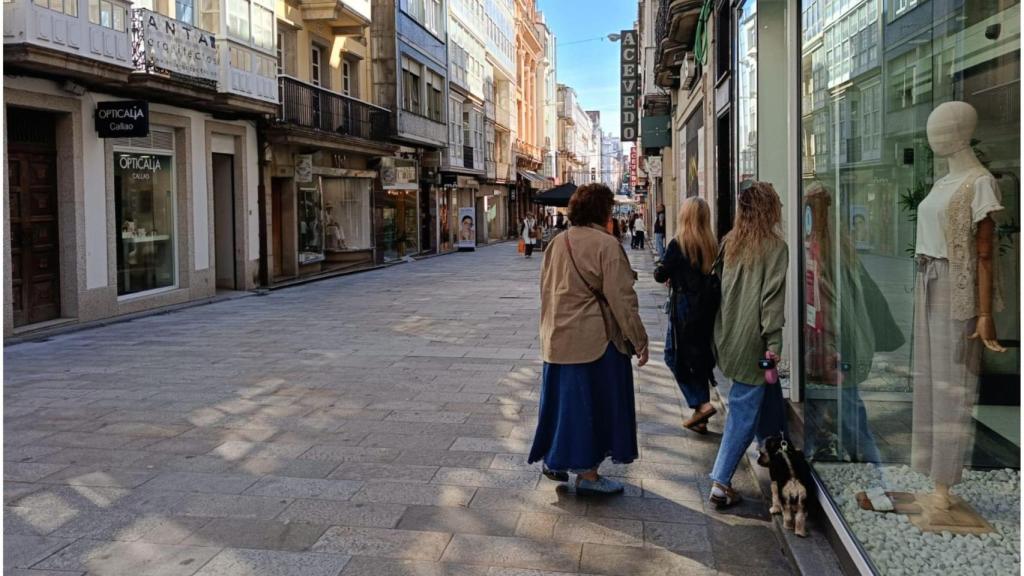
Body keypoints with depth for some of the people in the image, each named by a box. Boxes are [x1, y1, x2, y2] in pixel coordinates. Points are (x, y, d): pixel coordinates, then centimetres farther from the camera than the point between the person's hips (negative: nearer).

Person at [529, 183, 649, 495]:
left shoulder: (557, 243, 7)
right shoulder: (606, 244, -14)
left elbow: (547, 290, 15)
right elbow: (620, 298, -15)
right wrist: (639, 340, -8)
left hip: (558, 338, 6)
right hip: (595, 337, -6)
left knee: (564, 399, 18)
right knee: (592, 401, 4)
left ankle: (554, 460, 28)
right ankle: (587, 474, 12)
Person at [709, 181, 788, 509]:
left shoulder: (731, 243, 7)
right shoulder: (774, 246, -10)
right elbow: (772, 300, -14)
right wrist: (773, 346, -13)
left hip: (728, 338, 7)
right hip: (751, 343, -7)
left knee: (769, 393, 23)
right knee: (745, 411, -2)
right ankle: (720, 484, -2)